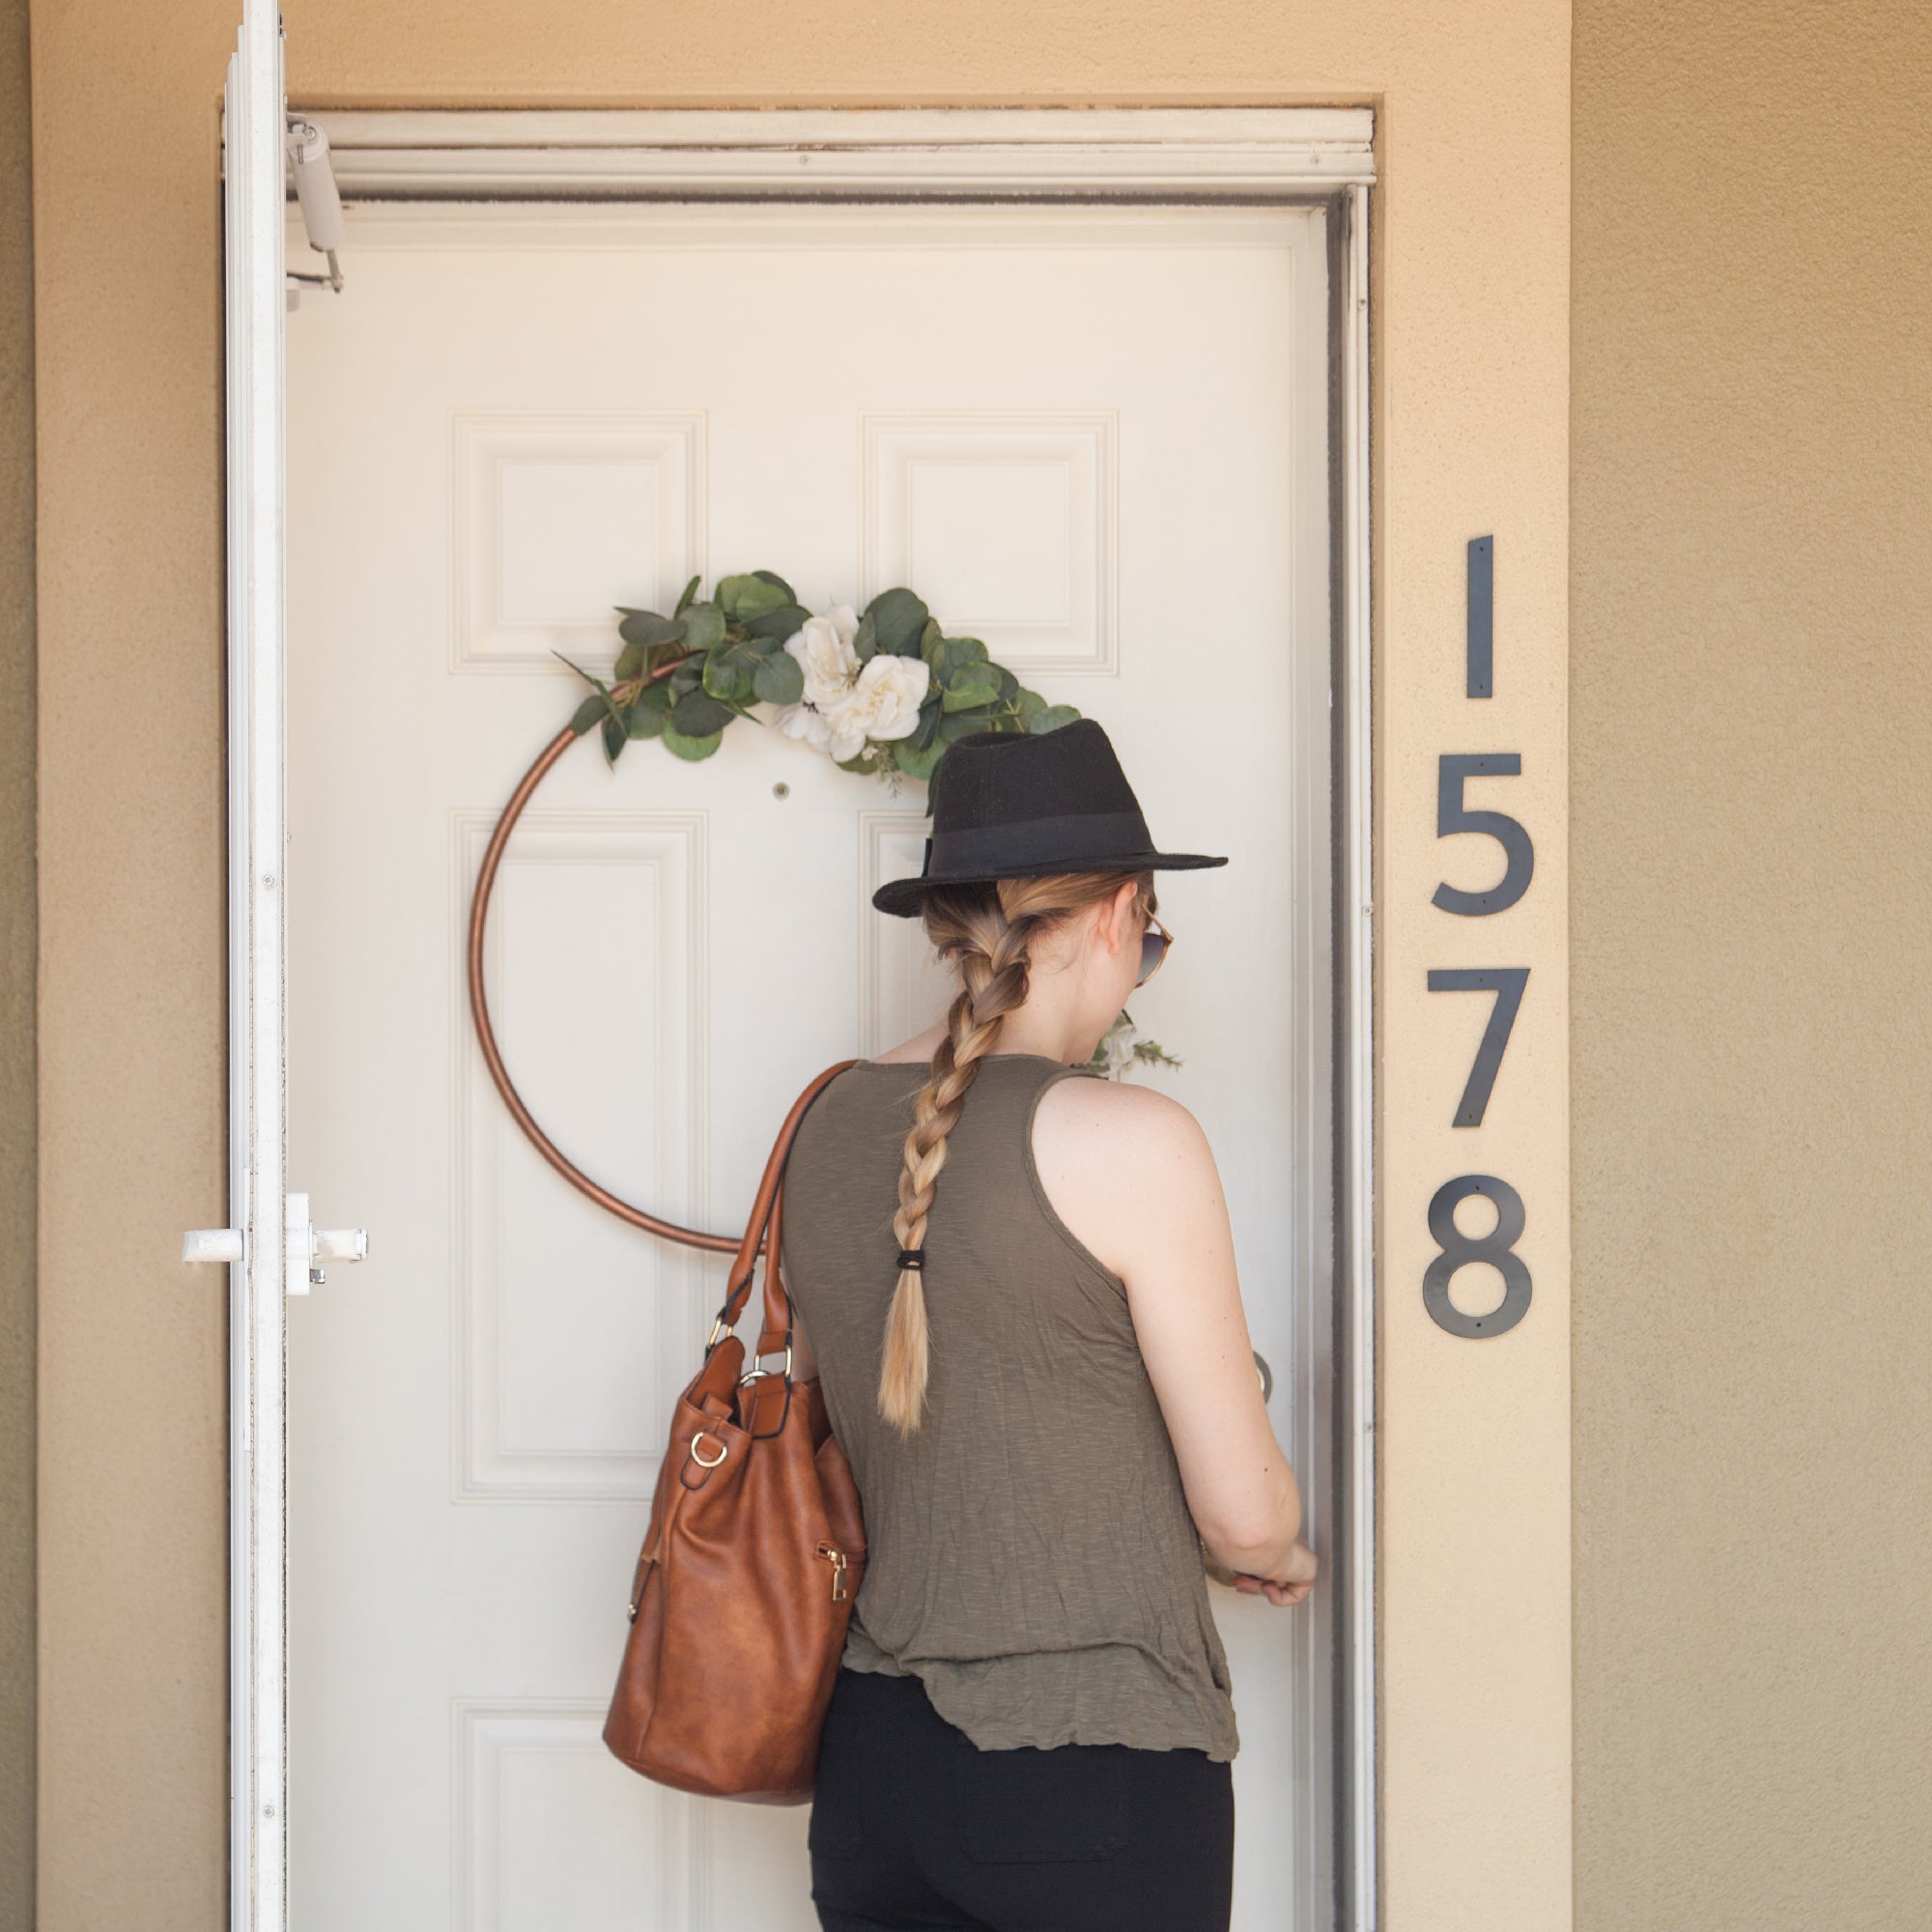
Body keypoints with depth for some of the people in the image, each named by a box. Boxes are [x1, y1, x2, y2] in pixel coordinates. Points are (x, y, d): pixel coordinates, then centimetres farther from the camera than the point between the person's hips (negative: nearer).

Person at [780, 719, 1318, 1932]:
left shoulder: (833, 1124, 5)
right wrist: (1286, 1559, 13)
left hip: (876, 1753, 6)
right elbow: (1243, 1512, -9)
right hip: (1095, 1772, -6)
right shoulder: (1132, 1142, -14)